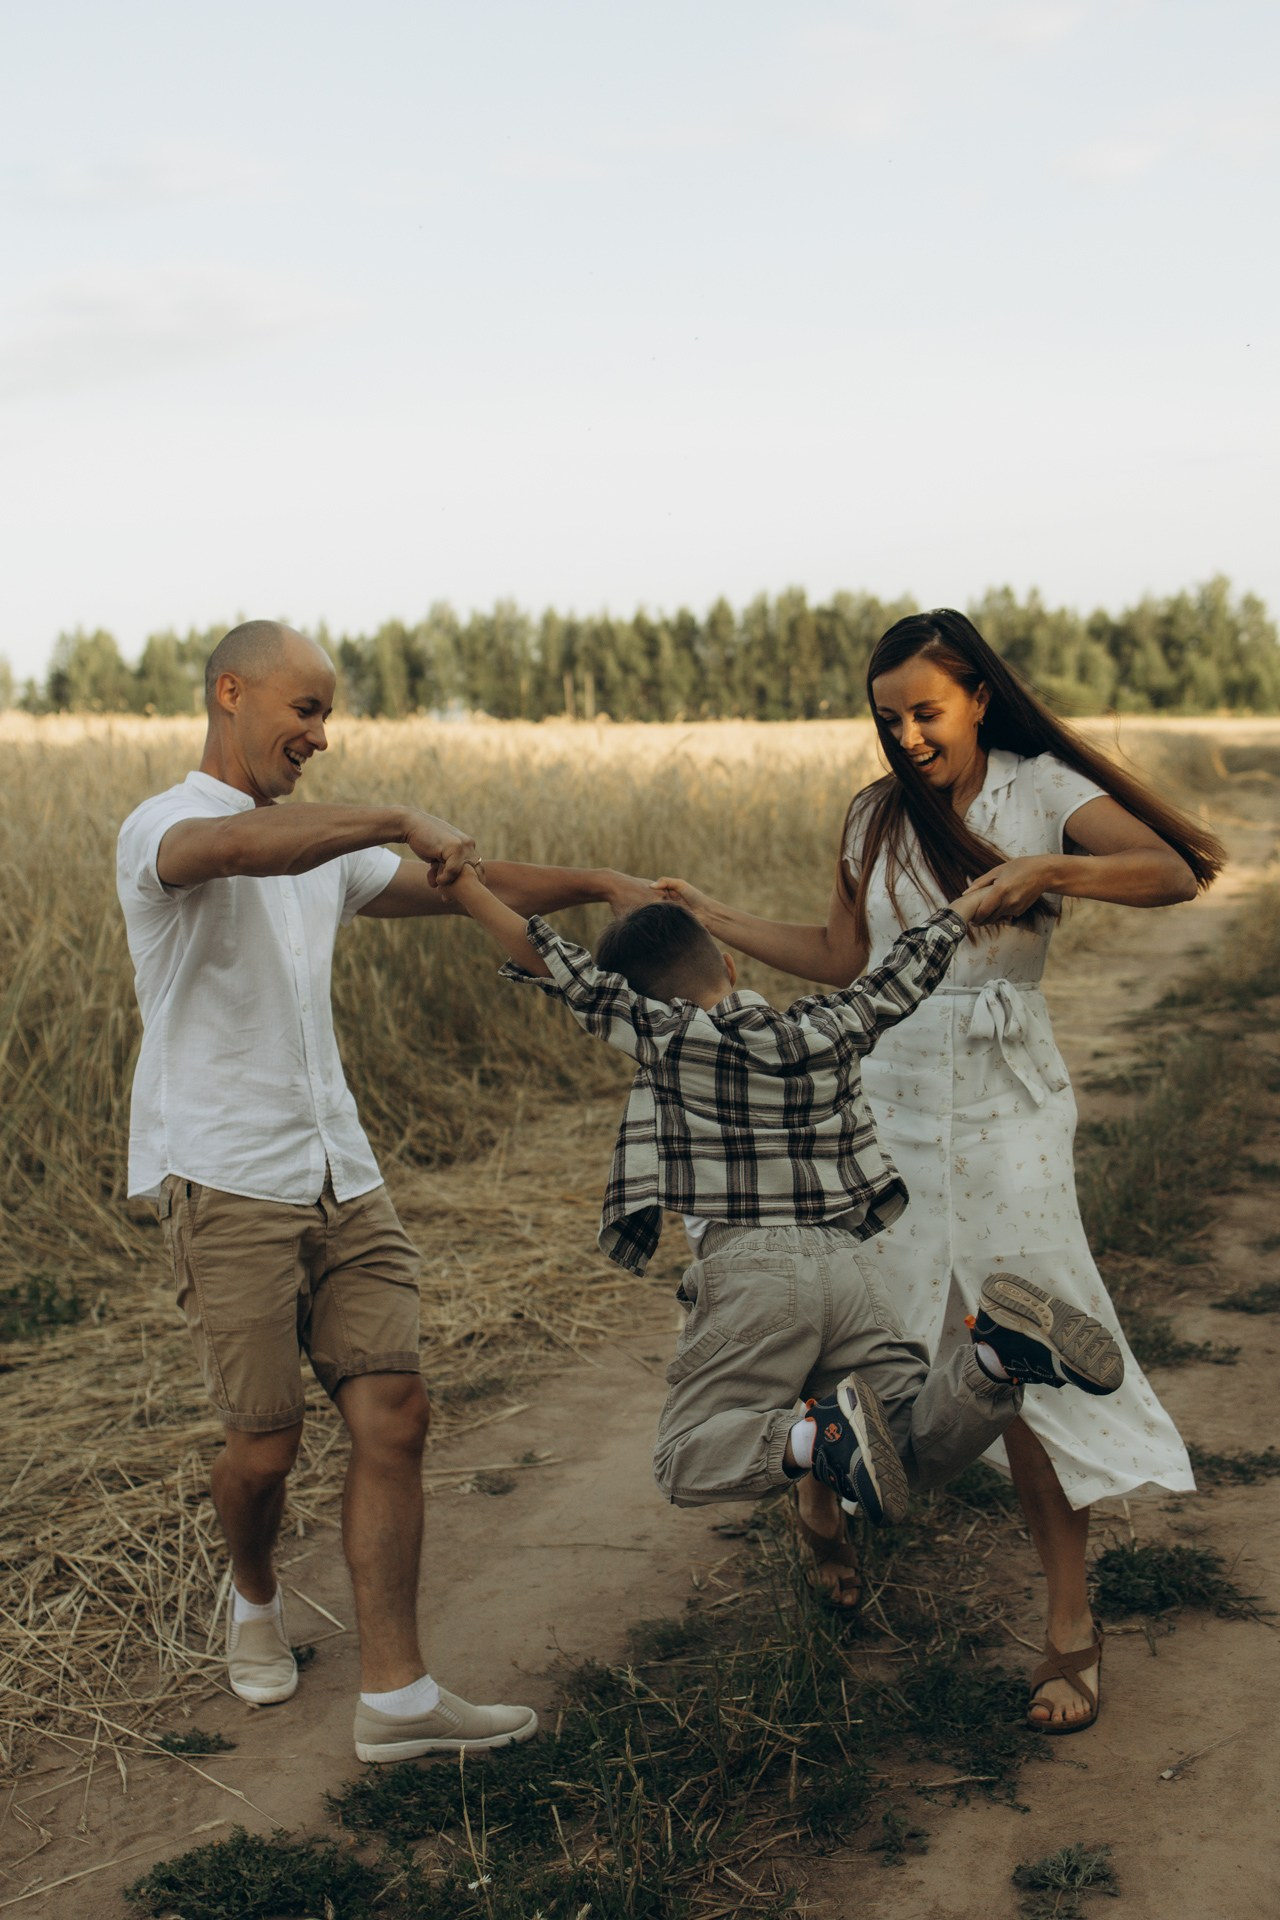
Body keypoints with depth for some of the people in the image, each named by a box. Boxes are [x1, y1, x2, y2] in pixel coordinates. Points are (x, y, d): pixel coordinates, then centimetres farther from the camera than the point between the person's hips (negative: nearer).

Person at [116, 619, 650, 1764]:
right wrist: (402, 824, -29)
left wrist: (596, 884, 7)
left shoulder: (326, 848, 19)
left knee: (394, 1413, -4)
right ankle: (255, 1597, 31)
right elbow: (239, 845, -31)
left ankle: (395, 1695, 1)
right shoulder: (161, 830, -6)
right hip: (226, 1184, -6)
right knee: (268, 1444, -2)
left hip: (341, 1178, 7)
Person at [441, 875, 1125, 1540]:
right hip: (846, 1264, 5)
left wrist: (462, 880, 5)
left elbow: (552, 963, 1)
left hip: (748, 1269, -5)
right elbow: (903, 973, 28)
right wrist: (966, 903, 45)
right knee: (921, 1452, 12)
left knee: (683, 1463, 2)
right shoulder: (830, 1028, 14)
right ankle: (994, 1353, -18)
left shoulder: (667, 1037, 1)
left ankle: (813, 1437, -27)